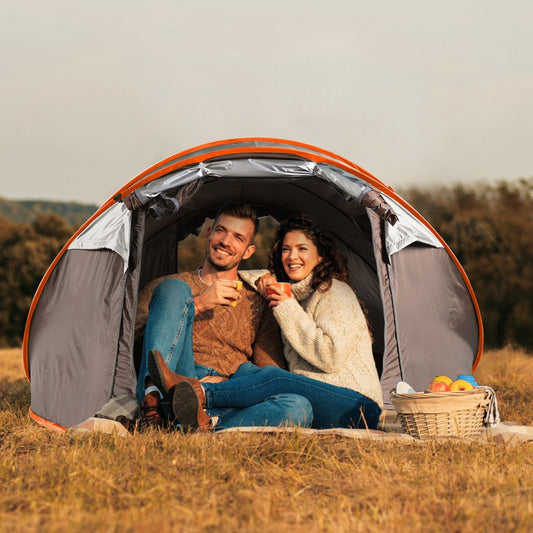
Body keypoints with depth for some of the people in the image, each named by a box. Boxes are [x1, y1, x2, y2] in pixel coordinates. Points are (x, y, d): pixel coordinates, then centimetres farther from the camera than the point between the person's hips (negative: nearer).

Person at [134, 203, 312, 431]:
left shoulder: (257, 306, 25)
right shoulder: (174, 285, 23)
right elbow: (131, 328, 3)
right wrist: (198, 304, -3)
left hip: (221, 406, 1)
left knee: (299, 407, -28)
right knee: (173, 288, -19)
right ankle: (154, 401, -36)